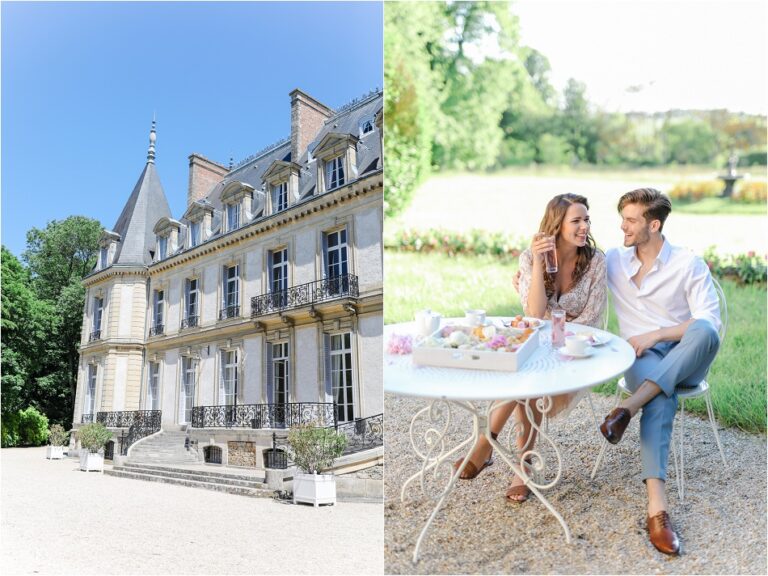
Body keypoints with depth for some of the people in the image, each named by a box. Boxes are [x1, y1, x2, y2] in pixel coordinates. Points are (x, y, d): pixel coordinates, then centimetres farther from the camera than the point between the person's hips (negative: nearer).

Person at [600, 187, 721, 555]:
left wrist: (654, 335, -20)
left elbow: (710, 324, -10)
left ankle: (629, 407, -39)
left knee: (704, 332, -37)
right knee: (661, 398, -36)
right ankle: (657, 507, -43)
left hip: (685, 359, 0)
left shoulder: (689, 264, -2)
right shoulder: (612, 261, 7)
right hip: (642, 358, 0)